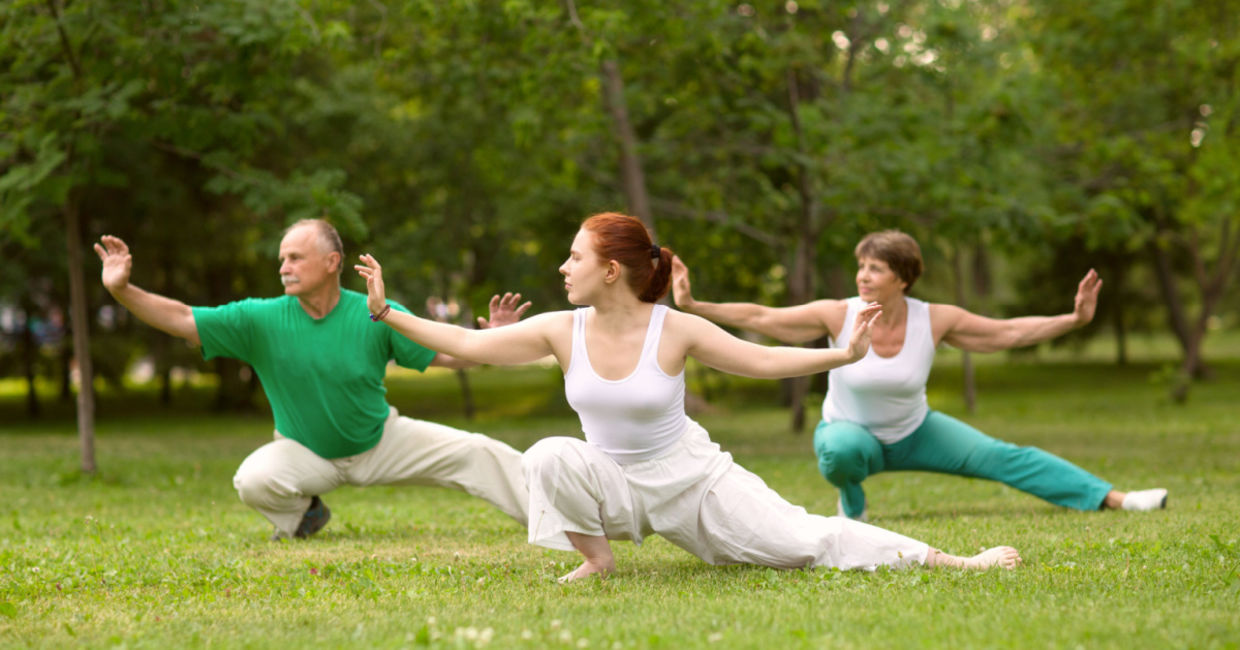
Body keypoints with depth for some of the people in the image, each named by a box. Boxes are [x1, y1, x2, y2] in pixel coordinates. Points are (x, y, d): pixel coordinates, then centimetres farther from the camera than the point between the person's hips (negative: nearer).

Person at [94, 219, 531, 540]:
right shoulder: (261, 320, -17)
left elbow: (448, 354, -12)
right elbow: (182, 320, -19)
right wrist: (122, 290, -31)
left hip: (381, 443, 0)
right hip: (306, 454, 0)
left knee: (477, 454, -13)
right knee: (253, 480, -29)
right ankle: (303, 514, 5)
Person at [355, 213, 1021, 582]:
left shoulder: (675, 330, -16)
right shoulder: (562, 331, -9)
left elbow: (760, 359, -9)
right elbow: (470, 344, -7)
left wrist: (843, 354, -19)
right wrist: (387, 312, -10)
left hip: (692, 477, -2)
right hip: (613, 484, 2)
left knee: (801, 538, -12)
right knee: (548, 456, -29)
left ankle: (952, 561, -4)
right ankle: (597, 560, -6)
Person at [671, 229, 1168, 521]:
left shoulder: (934, 320, -19)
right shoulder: (838, 316, -23)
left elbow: (1009, 332, -10)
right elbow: (760, 318, -24)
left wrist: (1074, 319, -18)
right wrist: (693, 306, -33)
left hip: (914, 432, 2)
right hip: (851, 430, -2)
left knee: (1002, 458, -12)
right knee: (839, 450, -40)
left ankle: (1113, 499, -12)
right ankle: (852, 507, -6)